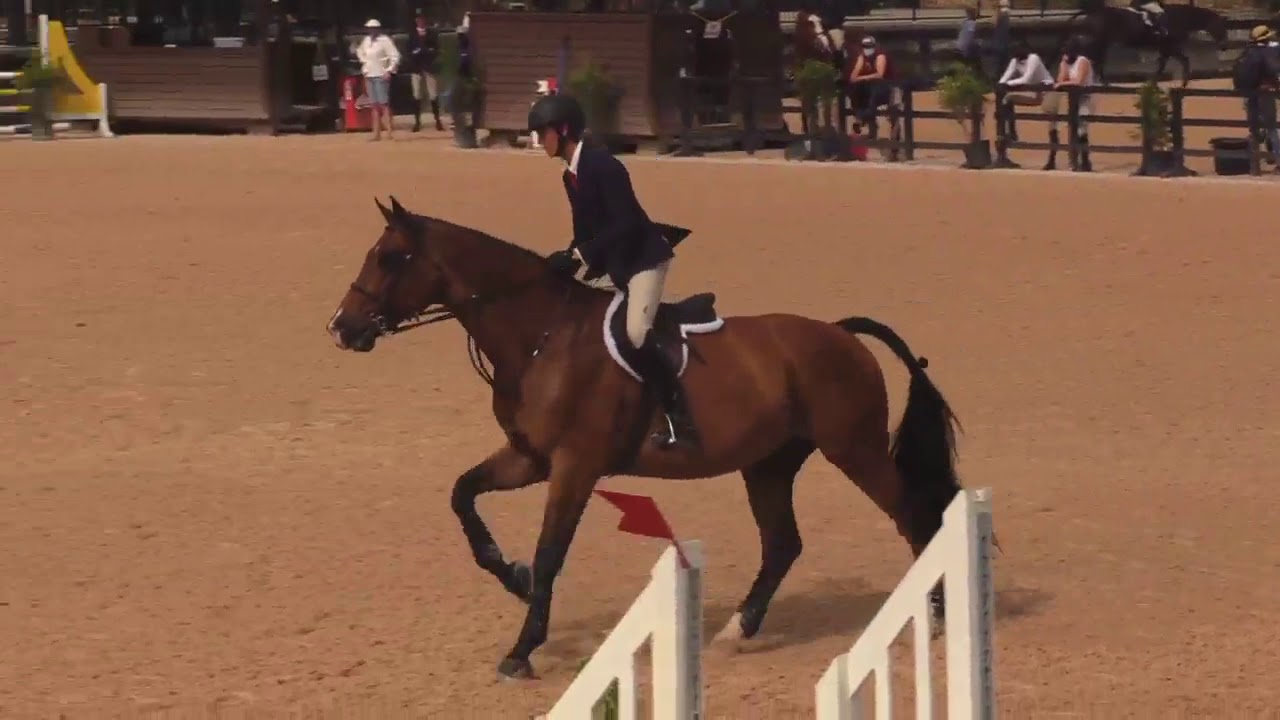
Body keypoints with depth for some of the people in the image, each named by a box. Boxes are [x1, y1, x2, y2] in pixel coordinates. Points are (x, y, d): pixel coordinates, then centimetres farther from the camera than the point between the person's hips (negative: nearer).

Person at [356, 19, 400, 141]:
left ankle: (389, 131, -14)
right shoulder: (366, 40, 11)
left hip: (381, 76, -7)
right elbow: (360, 52, 31)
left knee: (384, 103, -11)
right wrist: (364, 63, 18)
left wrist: (389, 70, -18)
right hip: (369, 76, 7)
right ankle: (376, 133, 10)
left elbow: (395, 56, -14)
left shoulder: (384, 40, -10)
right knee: (374, 105, 8)